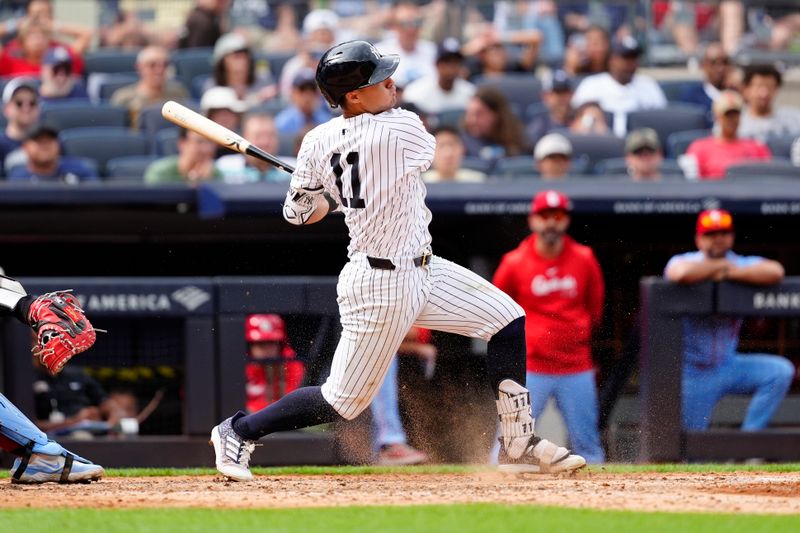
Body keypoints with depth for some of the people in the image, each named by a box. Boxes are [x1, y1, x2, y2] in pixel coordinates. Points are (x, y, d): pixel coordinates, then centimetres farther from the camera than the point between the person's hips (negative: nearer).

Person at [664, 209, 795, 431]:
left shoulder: (743, 264, 0)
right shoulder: (685, 261, -9)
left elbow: (775, 272, -22)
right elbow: (681, 273, -36)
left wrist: (730, 273, -22)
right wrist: (721, 265, -20)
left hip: (728, 365, 3)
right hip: (693, 371, -3)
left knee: (781, 371, -19)